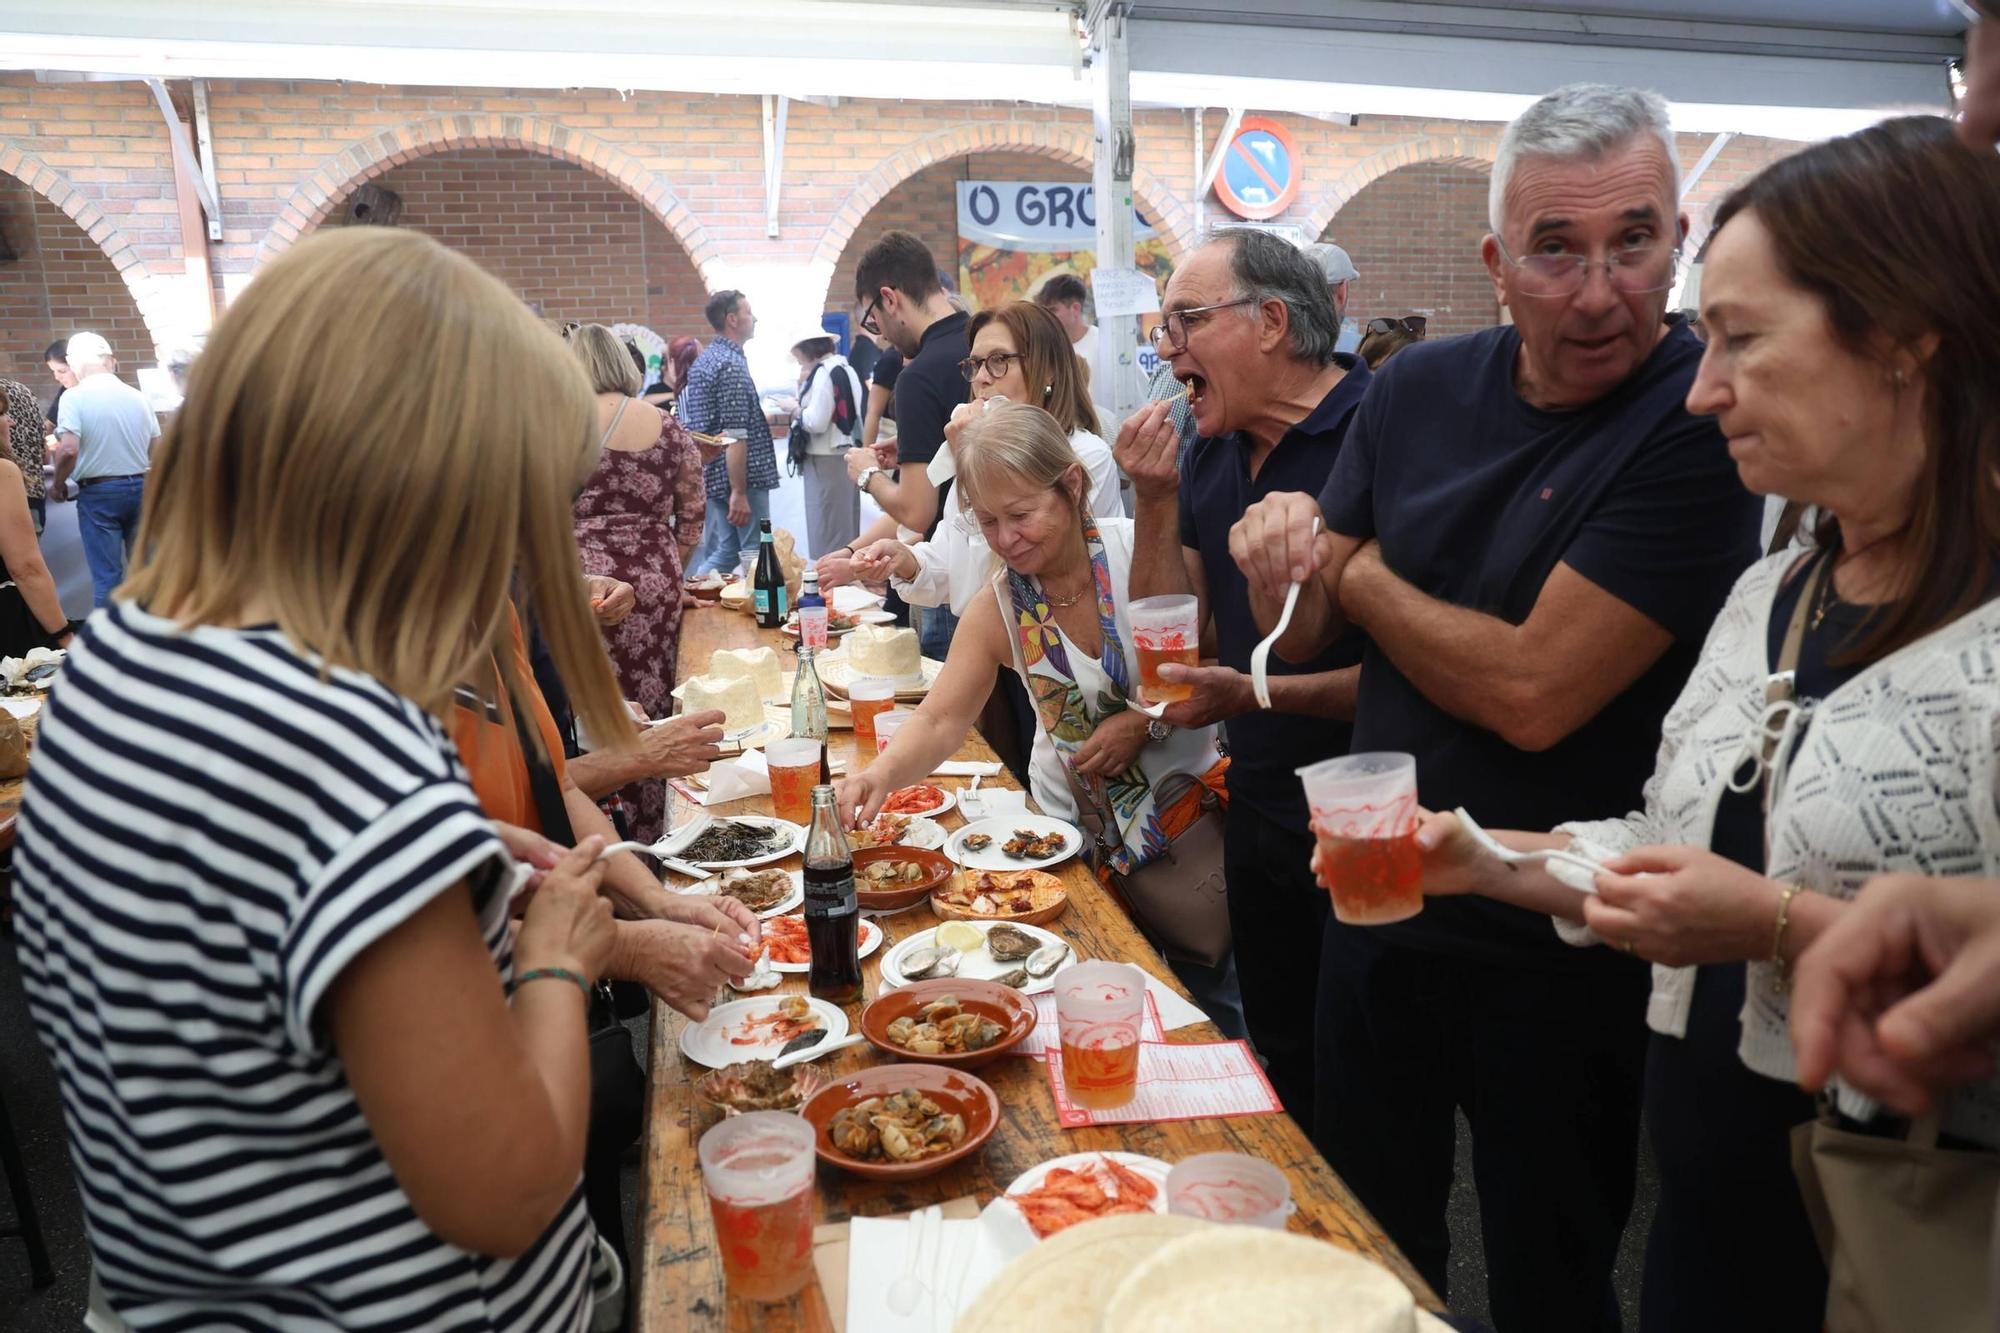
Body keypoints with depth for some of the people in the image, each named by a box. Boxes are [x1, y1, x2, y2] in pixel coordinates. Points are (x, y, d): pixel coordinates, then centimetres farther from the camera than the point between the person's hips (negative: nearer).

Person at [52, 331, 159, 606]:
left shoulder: (74, 397, -9)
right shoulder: (138, 397, 4)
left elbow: (68, 450, -18)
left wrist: (58, 484, -1)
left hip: (98, 493, -4)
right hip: (141, 488, 4)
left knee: (106, 574, 0)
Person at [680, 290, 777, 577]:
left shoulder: (703, 360, 14)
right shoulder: (732, 364, -16)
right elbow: (735, 436, -22)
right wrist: (739, 493, -23)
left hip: (712, 477, 9)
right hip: (742, 478, -9)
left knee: (721, 554, 13)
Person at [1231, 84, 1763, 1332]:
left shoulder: (1708, 423, -19)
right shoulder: (1420, 390, -2)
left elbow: (1533, 692, -26)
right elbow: (1303, 635, 3)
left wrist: (1355, 565, -11)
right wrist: (1282, 549, -20)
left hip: (1563, 946, -5)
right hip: (1380, 900, 5)